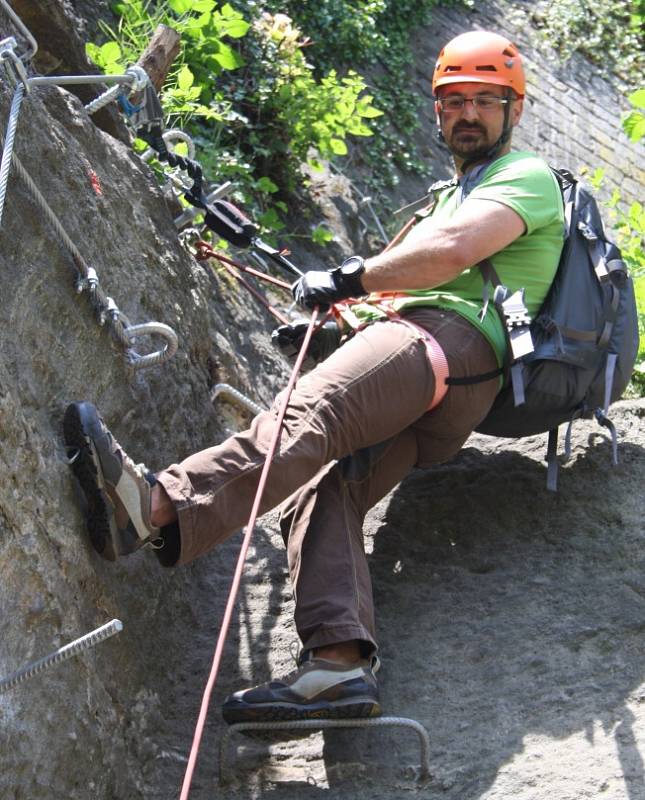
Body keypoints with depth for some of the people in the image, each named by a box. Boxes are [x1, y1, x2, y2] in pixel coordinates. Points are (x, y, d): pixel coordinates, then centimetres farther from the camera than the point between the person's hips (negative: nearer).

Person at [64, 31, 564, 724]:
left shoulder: (526, 176, 11)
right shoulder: (456, 194, 41)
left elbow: (449, 253, -7)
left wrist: (347, 280, 0)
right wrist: (337, 325, 16)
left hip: (449, 339, -9)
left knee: (310, 415, -33)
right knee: (320, 486, -17)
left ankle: (154, 507, -57)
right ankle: (338, 663, -35)